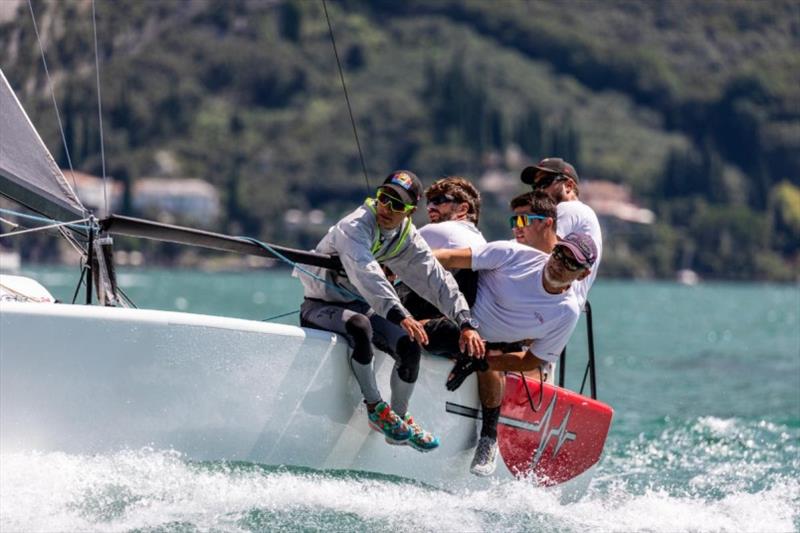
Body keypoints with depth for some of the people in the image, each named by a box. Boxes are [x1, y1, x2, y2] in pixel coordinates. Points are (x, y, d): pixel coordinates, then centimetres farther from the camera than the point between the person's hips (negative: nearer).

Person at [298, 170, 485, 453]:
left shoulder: (406, 237, -2)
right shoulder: (353, 227, -25)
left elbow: (437, 280, -4)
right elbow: (366, 274, -41)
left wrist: (465, 323, -15)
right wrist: (399, 315, -53)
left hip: (358, 306, 7)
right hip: (320, 307, -7)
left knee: (409, 345, -14)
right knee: (360, 326, -37)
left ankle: (400, 417, 4)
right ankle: (376, 409, -24)